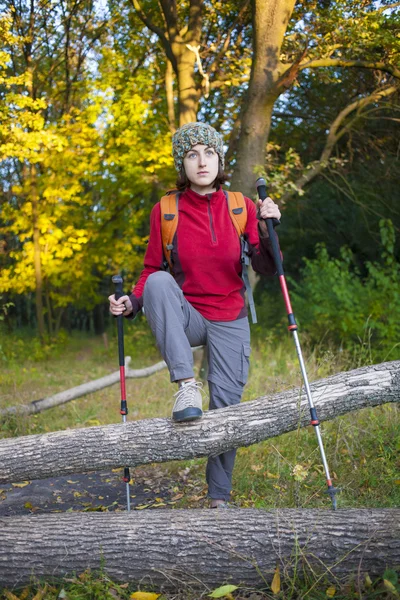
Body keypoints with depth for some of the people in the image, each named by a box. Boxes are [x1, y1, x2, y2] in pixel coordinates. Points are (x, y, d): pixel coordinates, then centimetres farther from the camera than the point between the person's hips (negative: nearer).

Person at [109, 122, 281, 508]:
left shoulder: (241, 207, -2)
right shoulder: (165, 211, -5)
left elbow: (266, 270, -3)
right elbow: (152, 270, 2)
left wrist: (266, 229, -21)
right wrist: (131, 303, -16)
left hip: (230, 322, 1)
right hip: (186, 319, -1)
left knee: (226, 406, -2)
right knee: (159, 282, -32)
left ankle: (219, 498, 19)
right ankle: (187, 386, -32)